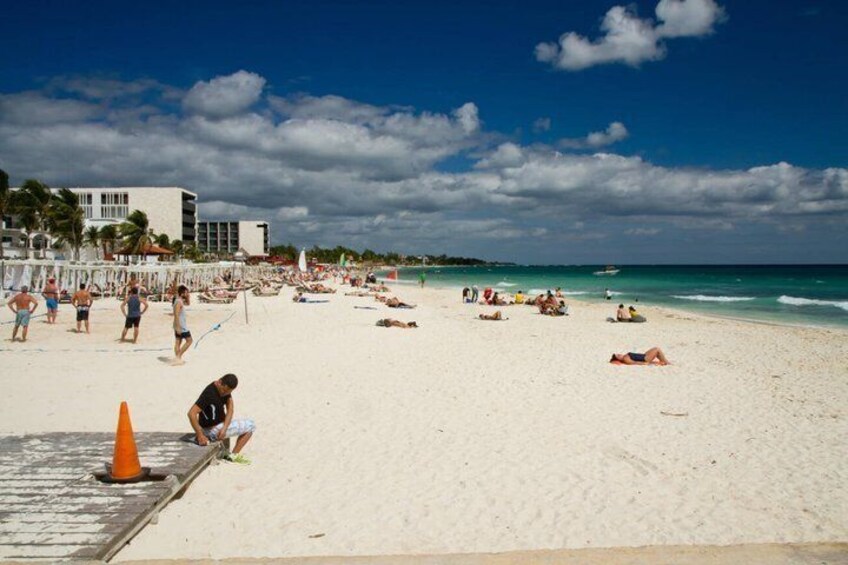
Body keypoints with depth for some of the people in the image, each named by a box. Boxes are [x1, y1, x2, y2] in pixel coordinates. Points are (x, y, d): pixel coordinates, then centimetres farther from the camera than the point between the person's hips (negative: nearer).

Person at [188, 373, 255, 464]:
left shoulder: (225, 388, -2)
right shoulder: (209, 393, -28)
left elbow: (230, 409, -5)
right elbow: (191, 413, -33)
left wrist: (224, 428, -21)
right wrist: (200, 435, -33)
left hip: (220, 423, 9)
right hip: (211, 429, -9)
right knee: (250, 426, -4)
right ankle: (234, 455, 3)